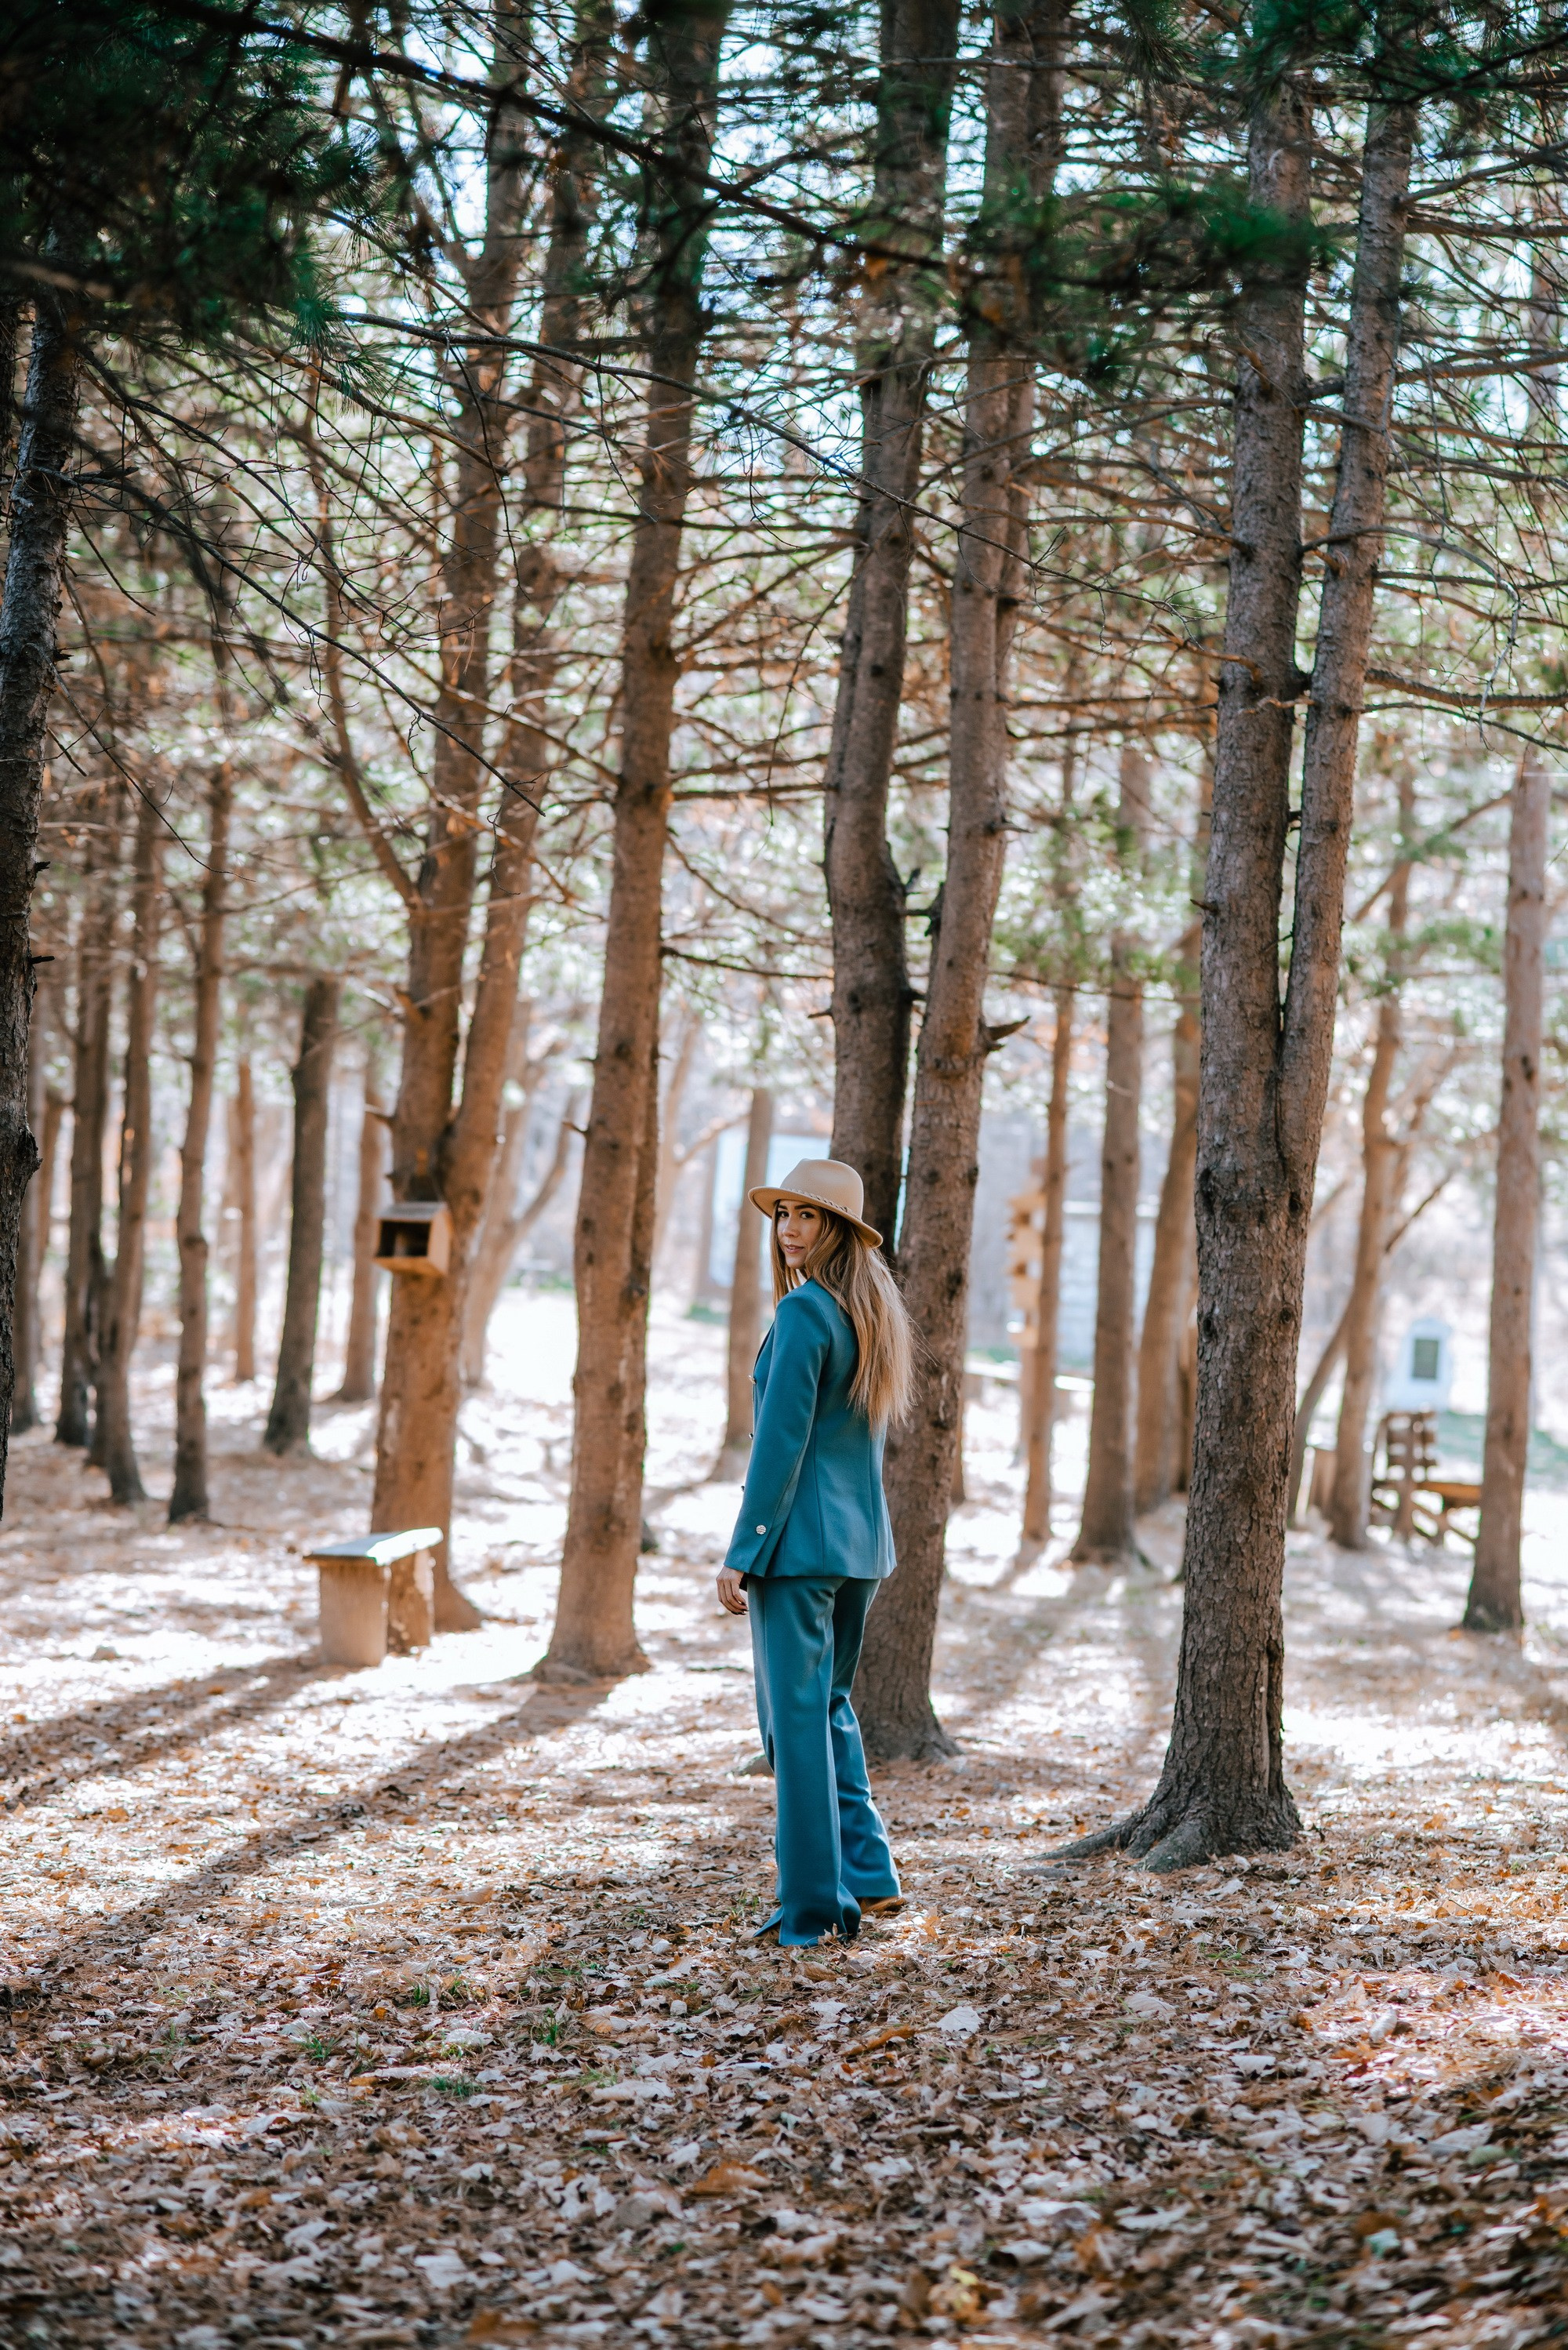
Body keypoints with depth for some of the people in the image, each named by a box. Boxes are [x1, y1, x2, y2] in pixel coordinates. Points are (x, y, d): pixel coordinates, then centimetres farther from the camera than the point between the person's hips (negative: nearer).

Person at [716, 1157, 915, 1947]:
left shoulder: (804, 1311, -14)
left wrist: (741, 1555, -15)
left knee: (797, 1716, -2)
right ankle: (870, 1872, 16)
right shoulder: (878, 1312, 12)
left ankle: (812, 1908, 1)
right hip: (863, 1536, 9)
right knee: (828, 1705, 21)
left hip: (798, 1537, -9)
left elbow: (781, 1440, -17)